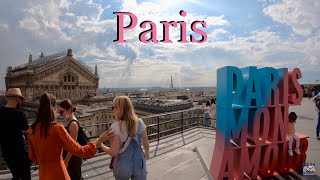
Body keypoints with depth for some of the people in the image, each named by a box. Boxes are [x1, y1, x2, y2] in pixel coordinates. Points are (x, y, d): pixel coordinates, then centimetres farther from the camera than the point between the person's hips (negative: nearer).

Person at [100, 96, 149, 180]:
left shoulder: (116, 127, -21)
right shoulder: (140, 123, -11)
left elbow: (114, 152, -19)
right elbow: (146, 143, 0)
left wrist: (101, 145, -2)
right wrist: (146, 152, 21)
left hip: (123, 166, -2)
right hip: (139, 165, 2)